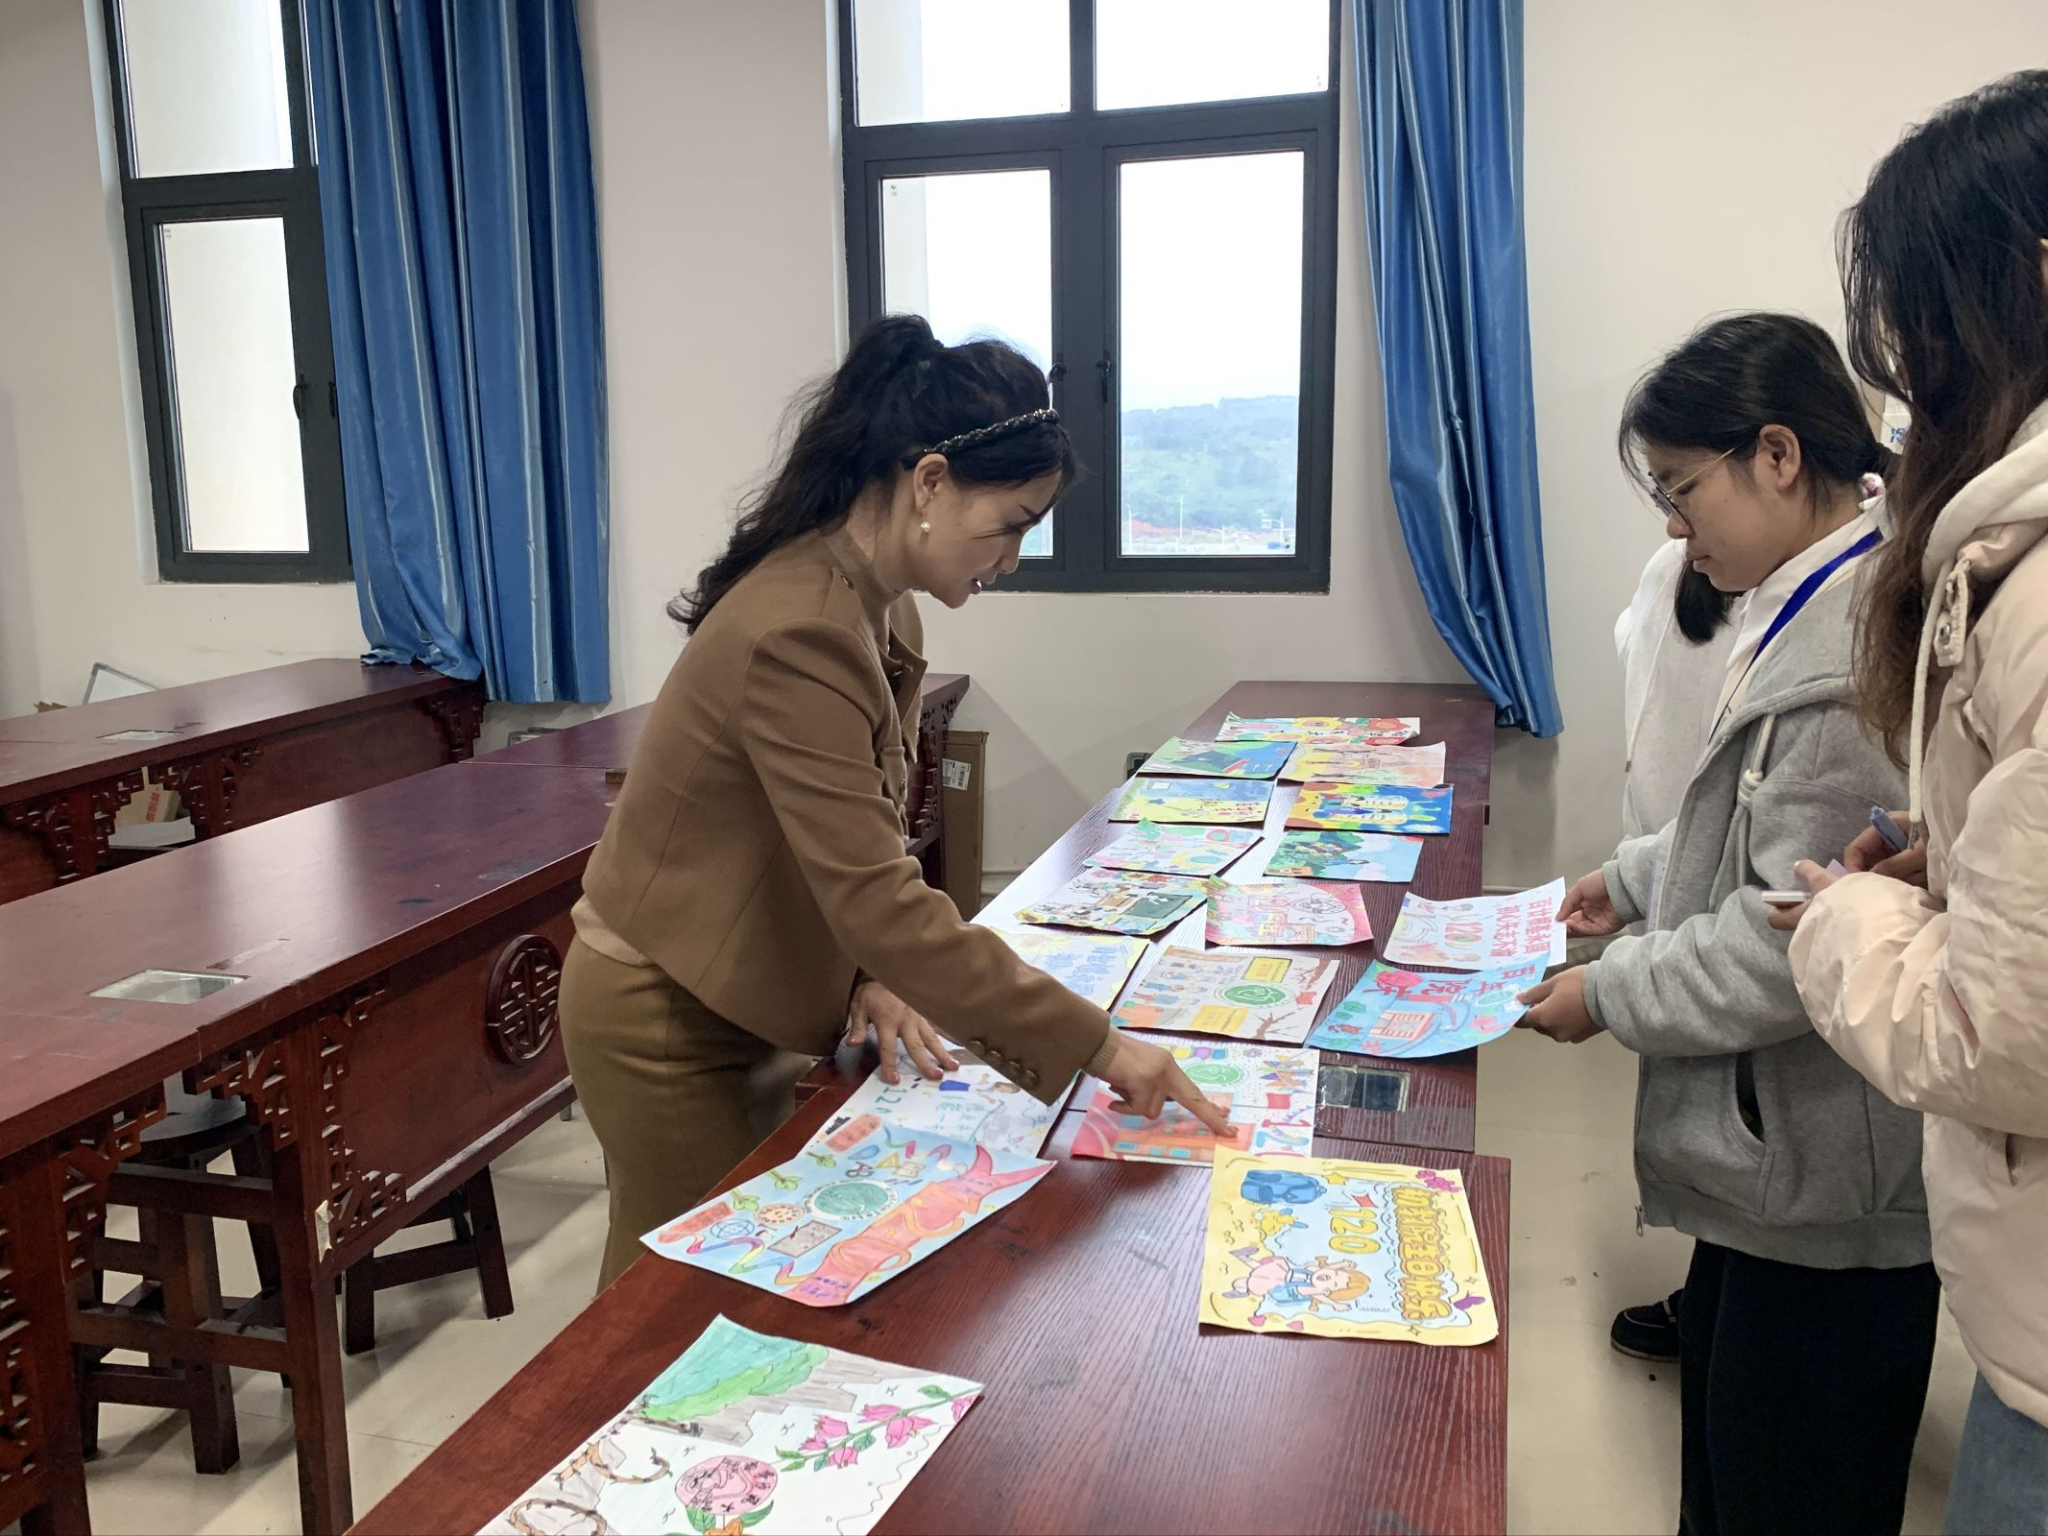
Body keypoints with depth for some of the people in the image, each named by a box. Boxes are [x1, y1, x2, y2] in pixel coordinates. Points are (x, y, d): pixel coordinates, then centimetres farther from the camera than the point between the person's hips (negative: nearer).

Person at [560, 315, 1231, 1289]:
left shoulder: (877, 605, -1)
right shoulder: (799, 633, -31)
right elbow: (879, 897, -34)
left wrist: (872, 974, -10)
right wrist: (1095, 1045, -30)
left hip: (746, 999, 8)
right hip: (662, 1023, -8)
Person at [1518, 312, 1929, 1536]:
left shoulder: (1864, 649, -25)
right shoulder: (1812, 609, 8)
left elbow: (1798, 940, -25)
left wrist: (1614, 992, -13)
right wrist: (1635, 880, 13)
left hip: (1825, 1191, -10)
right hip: (1778, 1159, 10)